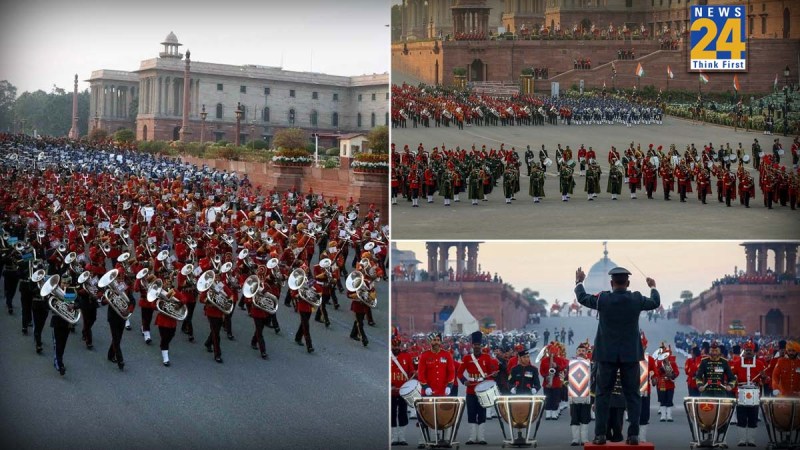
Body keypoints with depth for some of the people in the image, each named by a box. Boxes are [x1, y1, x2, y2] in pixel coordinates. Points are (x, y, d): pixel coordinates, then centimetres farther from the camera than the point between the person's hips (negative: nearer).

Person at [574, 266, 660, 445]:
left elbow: (582, 298, 12)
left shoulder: (602, 299, -8)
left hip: (607, 354, -1)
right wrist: (653, 287, 36)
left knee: (603, 394, 4)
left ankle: (600, 434, 0)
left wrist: (579, 282, 30)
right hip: (630, 355, 1)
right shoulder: (636, 299, -5)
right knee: (632, 395, 4)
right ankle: (633, 434, -1)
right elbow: (656, 303, 16)